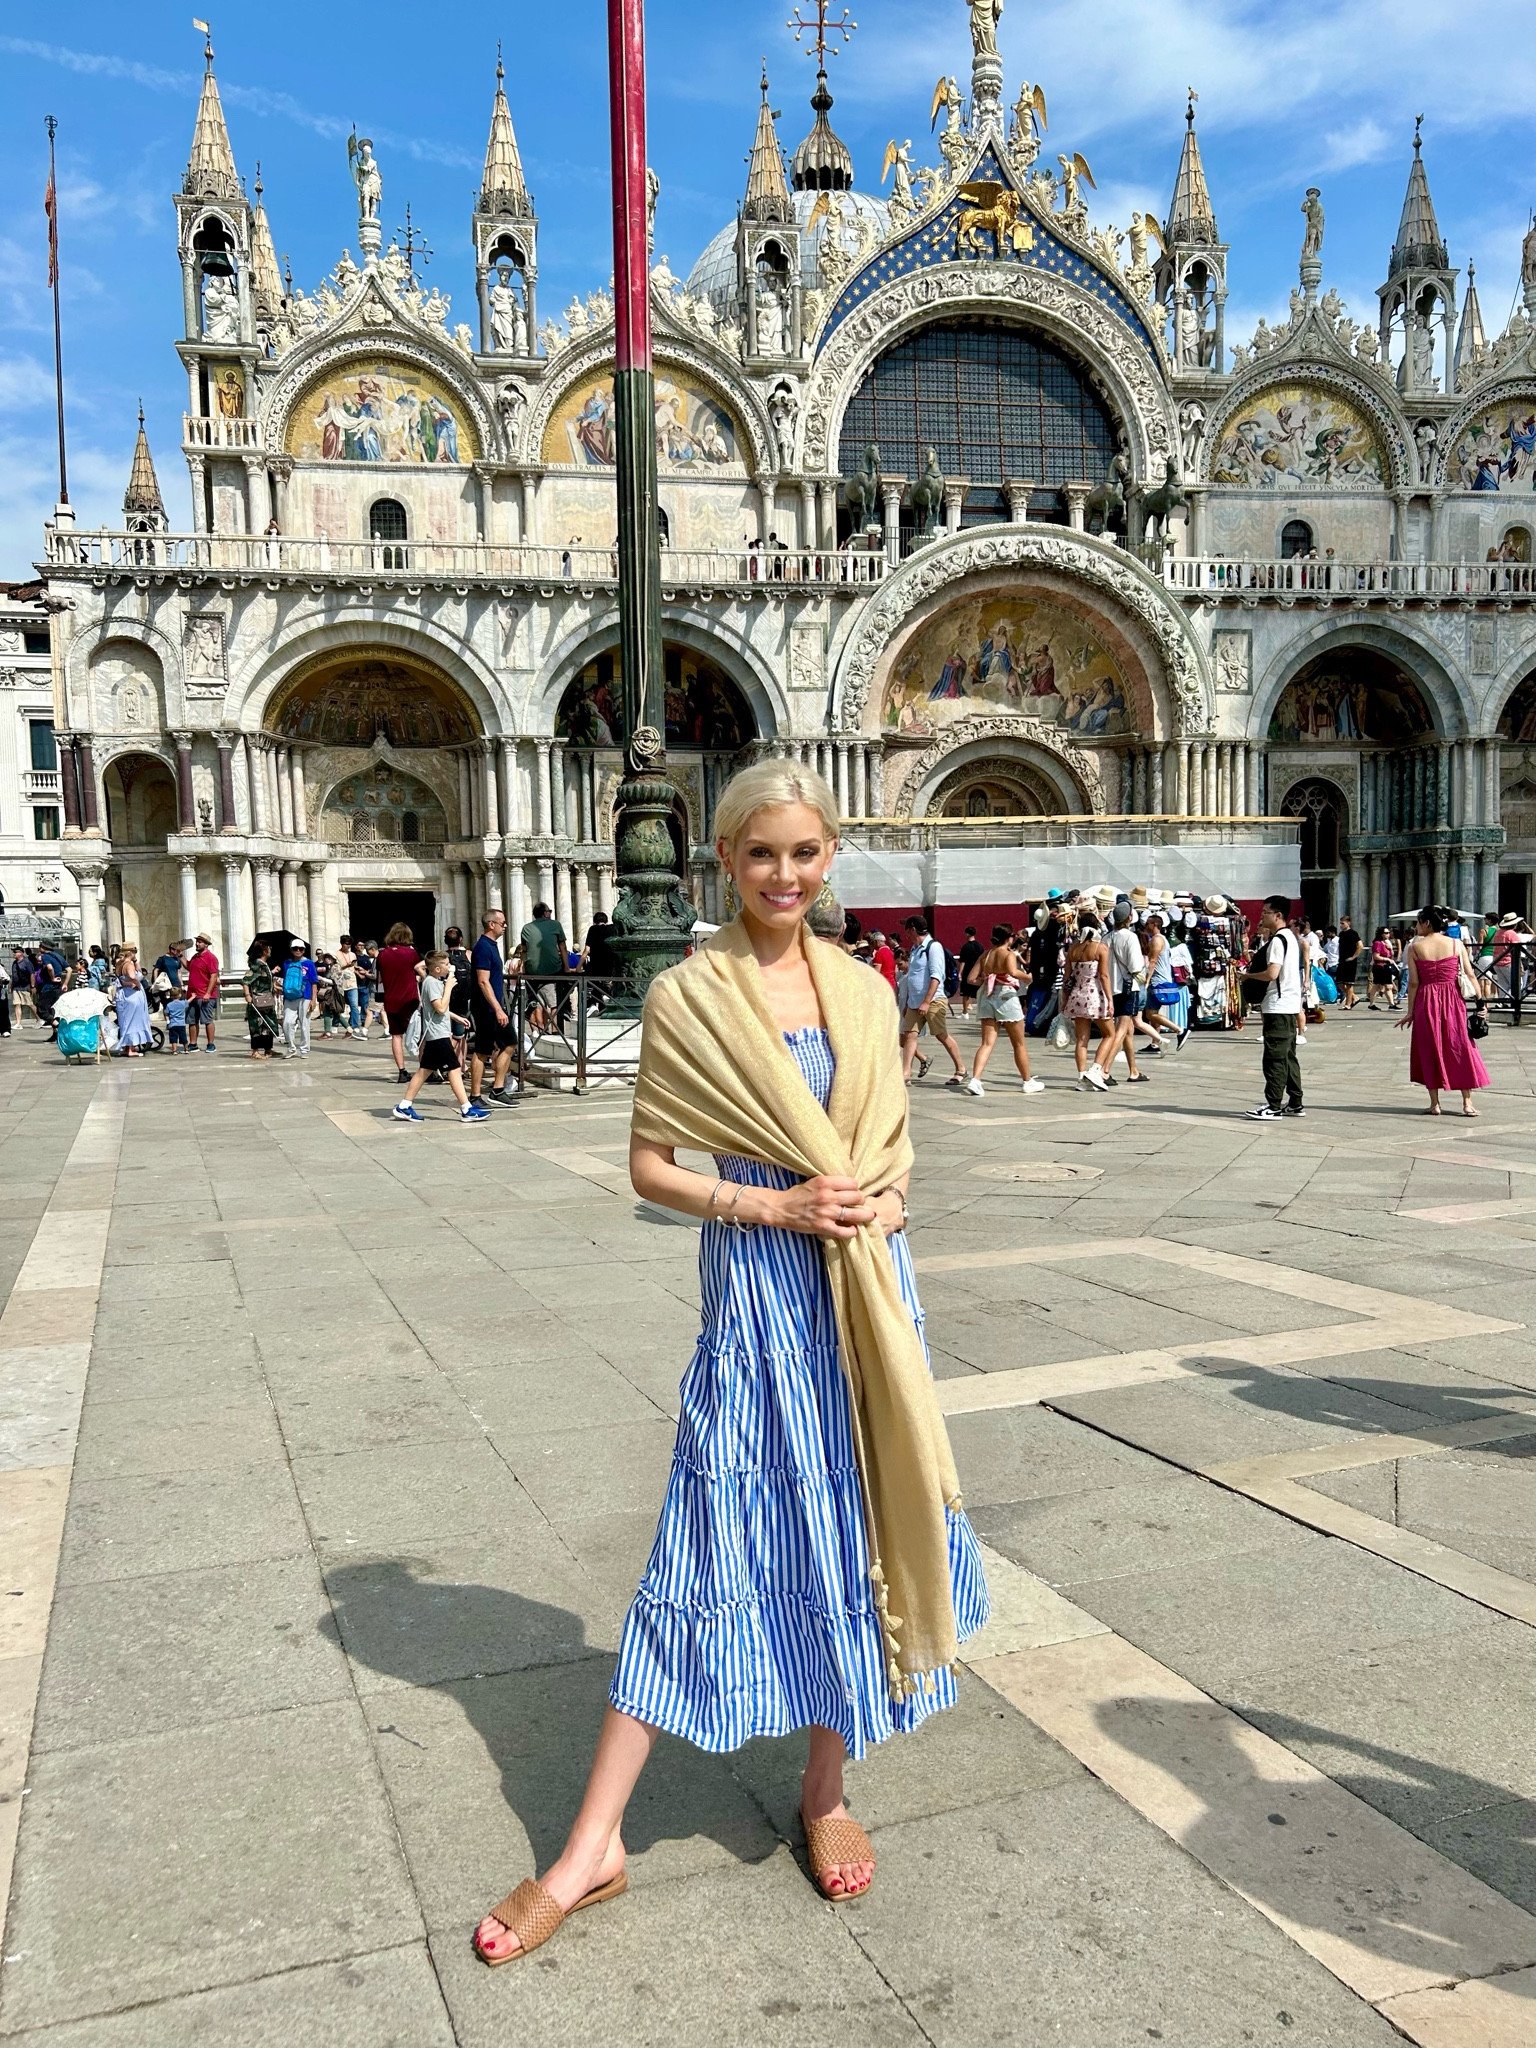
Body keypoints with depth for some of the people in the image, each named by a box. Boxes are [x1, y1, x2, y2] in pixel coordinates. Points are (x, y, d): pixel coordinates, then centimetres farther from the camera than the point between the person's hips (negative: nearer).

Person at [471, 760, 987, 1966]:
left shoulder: (865, 992, 7)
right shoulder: (689, 995, -5)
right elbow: (651, 1165, -5)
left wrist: (885, 1198, -6)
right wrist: (770, 1205, -16)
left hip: (868, 1289, 4)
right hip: (756, 1290, -4)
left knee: (853, 1533, 11)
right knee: (713, 1547, 0)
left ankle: (826, 1792, 32)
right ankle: (594, 1848, 13)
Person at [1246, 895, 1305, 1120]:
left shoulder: (1278, 940, -15)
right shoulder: (1291, 937, 16)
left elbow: (1272, 974, -23)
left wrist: (1248, 975, -8)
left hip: (1278, 1007, -10)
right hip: (1289, 1005, 10)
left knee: (1274, 1058, -7)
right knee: (1288, 1056, 14)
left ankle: (1273, 1107, -6)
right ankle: (1295, 1103, 18)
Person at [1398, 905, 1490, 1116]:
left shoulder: (1415, 947, -4)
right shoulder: (1456, 944, 0)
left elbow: (1413, 982, -4)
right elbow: (1470, 976, -2)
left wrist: (1410, 1012, 2)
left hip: (1426, 1003, -1)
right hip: (1452, 1001, 1)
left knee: (1429, 1050, 7)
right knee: (1460, 1049, 8)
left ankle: (1435, 1104, 7)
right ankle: (1467, 1103, 7)